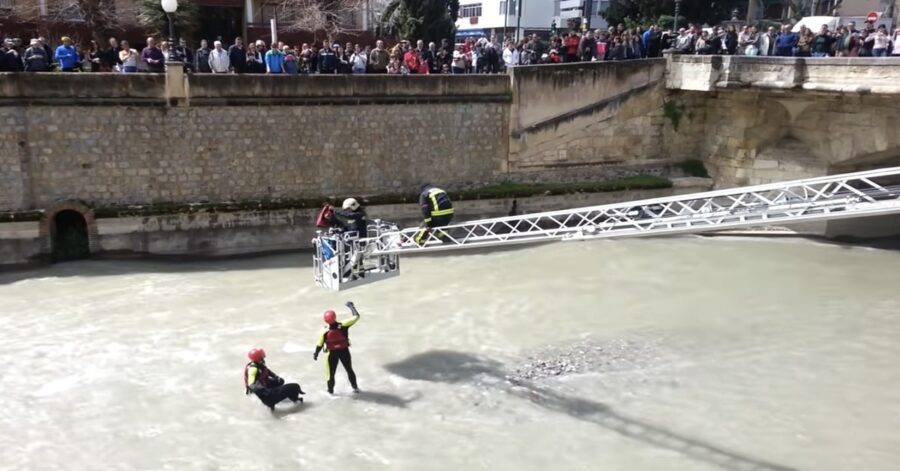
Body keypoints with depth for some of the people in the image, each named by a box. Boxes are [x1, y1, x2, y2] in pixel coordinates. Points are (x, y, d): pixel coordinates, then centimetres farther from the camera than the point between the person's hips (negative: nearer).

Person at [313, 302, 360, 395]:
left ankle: (330, 390, 32)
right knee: (349, 370, 21)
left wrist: (315, 354, 6)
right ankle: (355, 387, 31)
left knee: (331, 372, 18)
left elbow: (320, 345, -11)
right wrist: (351, 306, -3)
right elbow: (356, 316, -16)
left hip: (332, 353, -1)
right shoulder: (343, 325, -23)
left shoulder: (325, 331, -22)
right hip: (344, 351, 1)